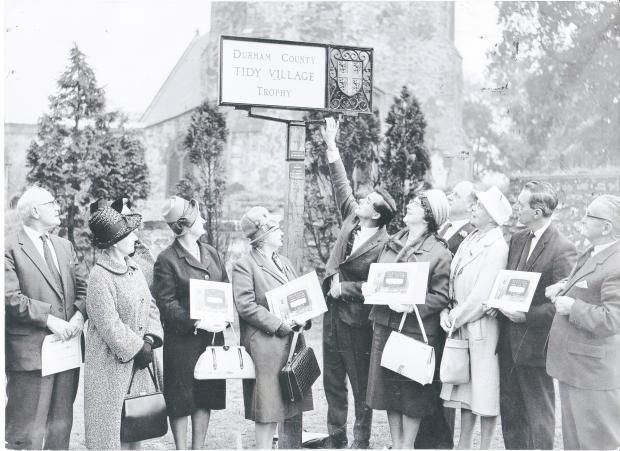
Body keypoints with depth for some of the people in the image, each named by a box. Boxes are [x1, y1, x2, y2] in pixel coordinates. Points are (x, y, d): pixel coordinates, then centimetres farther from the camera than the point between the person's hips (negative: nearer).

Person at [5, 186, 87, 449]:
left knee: (61, 425, 15)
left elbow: (81, 288, 13)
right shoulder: (10, 247, -7)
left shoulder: (65, 246, 16)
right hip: (30, 350, -7)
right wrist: (49, 319, -18)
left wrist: (79, 315, -6)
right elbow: (11, 297, -15)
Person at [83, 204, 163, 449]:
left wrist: (149, 340, -6)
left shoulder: (134, 269, 8)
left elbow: (150, 307, 9)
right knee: (111, 425, 0)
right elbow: (110, 326, -20)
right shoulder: (100, 277, -17)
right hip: (111, 363, -8)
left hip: (138, 362, 8)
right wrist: (139, 348, -12)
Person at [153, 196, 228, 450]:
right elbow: (166, 304, -12)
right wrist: (196, 322, -21)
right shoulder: (166, 260, -9)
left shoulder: (211, 253, 10)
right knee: (181, 400, 3)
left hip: (212, 336, 6)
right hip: (182, 340, -6)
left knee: (206, 397, 11)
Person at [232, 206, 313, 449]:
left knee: (294, 403, 11)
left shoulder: (284, 262, 18)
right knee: (268, 404, -5)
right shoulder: (244, 265, -7)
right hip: (265, 345, -8)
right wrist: (278, 325, -16)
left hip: (292, 343, 8)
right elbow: (245, 306, -15)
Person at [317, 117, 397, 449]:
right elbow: (341, 186, 9)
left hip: (357, 321, -7)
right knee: (333, 381, 14)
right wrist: (331, 147, 7)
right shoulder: (352, 219, 3)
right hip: (333, 313, 7)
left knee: (361, 384, 6)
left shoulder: (383, 245, -15)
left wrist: (345, 288, -14)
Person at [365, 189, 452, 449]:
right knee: (388, 386, 11)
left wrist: (411, 306, -22)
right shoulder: (392, 243, 10)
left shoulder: (439, 253, -8)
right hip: (384, 325, 6)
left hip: (415, 329, -6)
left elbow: (441, 297, -12)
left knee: (412, 391, 3)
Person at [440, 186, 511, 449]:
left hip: (482, 326, -8)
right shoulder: (469, 242, 8)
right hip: (460, 324, 8)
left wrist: (455, 318, -10)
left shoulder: (496, 248, -16)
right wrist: (446, 313, -4)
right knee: (465, 386, 16)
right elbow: (454, 283, 10)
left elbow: (482, 296, -19)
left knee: (484, 389, 3)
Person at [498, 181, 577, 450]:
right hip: (509, 340, 7)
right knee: (510, 410, 16)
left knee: (538, 413, 6)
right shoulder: (517, 240, 8)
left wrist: (526, 316, -20)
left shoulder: (563, 249, -15)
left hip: (535, 344, -7)